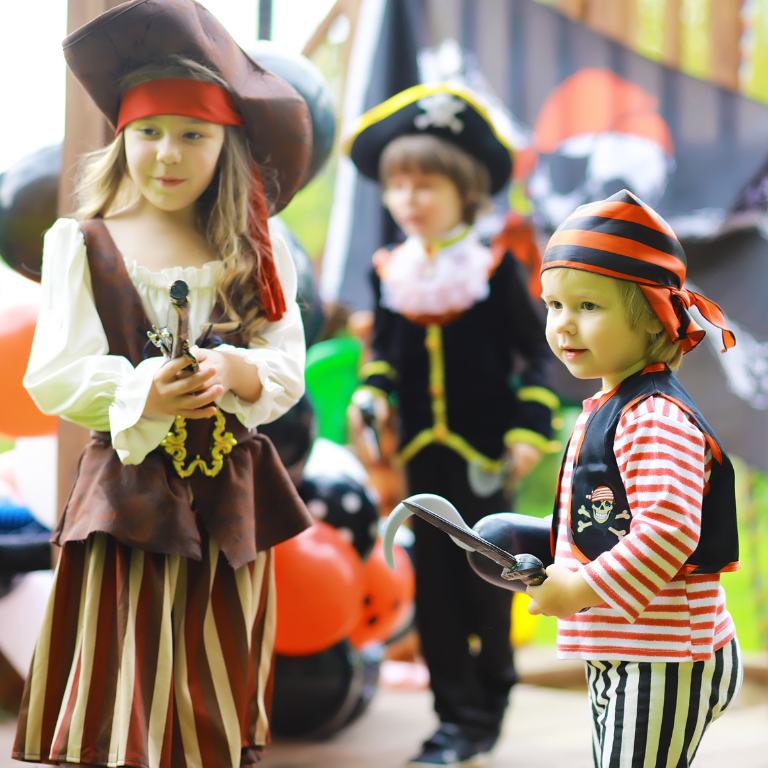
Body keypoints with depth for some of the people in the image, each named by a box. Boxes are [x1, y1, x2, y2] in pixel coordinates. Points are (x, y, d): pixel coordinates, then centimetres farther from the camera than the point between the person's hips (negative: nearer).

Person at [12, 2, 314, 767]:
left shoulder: (256, 253, 8)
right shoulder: (81, 245, 2)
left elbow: (288, 371, 1)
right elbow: (51, 378, -5)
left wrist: (235, 372, -20)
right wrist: (138, 390, -22)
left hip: (229, 497, 2)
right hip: (128, 496, -2)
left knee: (218, 701, 7)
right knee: (125, 701, -5)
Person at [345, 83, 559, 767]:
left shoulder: (494, 269, -7)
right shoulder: (389, 272, 4)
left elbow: (536, 354, -2)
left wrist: (530, 427, -10)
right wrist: (373, 392, -2)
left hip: (480, 447, -4)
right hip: (422, 450, 4)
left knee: (483, 576, 3)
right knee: (434, 581, 6)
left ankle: (492, 692, 26)